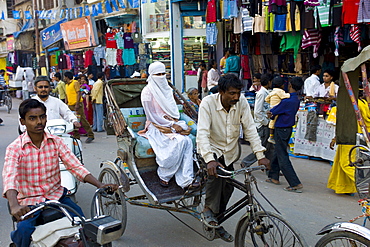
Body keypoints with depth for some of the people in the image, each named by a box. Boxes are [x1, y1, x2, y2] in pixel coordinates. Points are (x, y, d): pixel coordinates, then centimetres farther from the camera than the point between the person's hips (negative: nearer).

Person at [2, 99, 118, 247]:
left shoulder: (56, 142, 0)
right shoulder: (15, 148, -10)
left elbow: (76, 166, -6)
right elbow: (9, 178, -25)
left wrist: (100, 185, -21)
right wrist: (14, 206, -45)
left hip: (55, 195, 2)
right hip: (29, 201, -2)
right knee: (25, 229, -27)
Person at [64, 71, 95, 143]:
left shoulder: (75, 83, -5)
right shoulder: (66, 85, 20)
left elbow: (79, 93, -12)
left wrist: (77, 104, -19)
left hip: (77, 105, -8)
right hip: (70, 105, 8)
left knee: (83, 120, -9)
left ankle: (90, 135, -3)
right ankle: (76, 137, 12)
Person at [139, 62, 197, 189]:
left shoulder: (167, 89, 15)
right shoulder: (147, 91, -6)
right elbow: (152, 116, -10)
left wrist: (176, 122, -2)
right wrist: (172, 125, -15)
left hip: (173, 124, 6)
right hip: (156, 127, -6)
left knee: (188, 141, -23)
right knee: (179, 141, -30)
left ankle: (186, 181, -25)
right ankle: (164, 176, -13)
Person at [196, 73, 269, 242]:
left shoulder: (242, 103, -15)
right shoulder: (208, 103, -24)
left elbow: (250, 129, -12)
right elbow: (202, 133, -32)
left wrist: (260, 155, -20)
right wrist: (209, 160, -46)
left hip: (230, 152, 4)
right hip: (212, 149, -4)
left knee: (227, 188, 5)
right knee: (216, 172, -33)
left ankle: (217, 224, 26)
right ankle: (208, 209, -11)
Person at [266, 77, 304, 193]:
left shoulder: (287, 101, -23)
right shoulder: (296, 100, 5)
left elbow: (271, 113, -12)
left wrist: (271, 114, 10)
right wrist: (273, 114, -4)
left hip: (281, 129, -9)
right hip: (288, 128, 9)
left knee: (283, 157, -6)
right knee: (277, 153, 21)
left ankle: (296, 184, -9)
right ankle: (274, 177, 31)